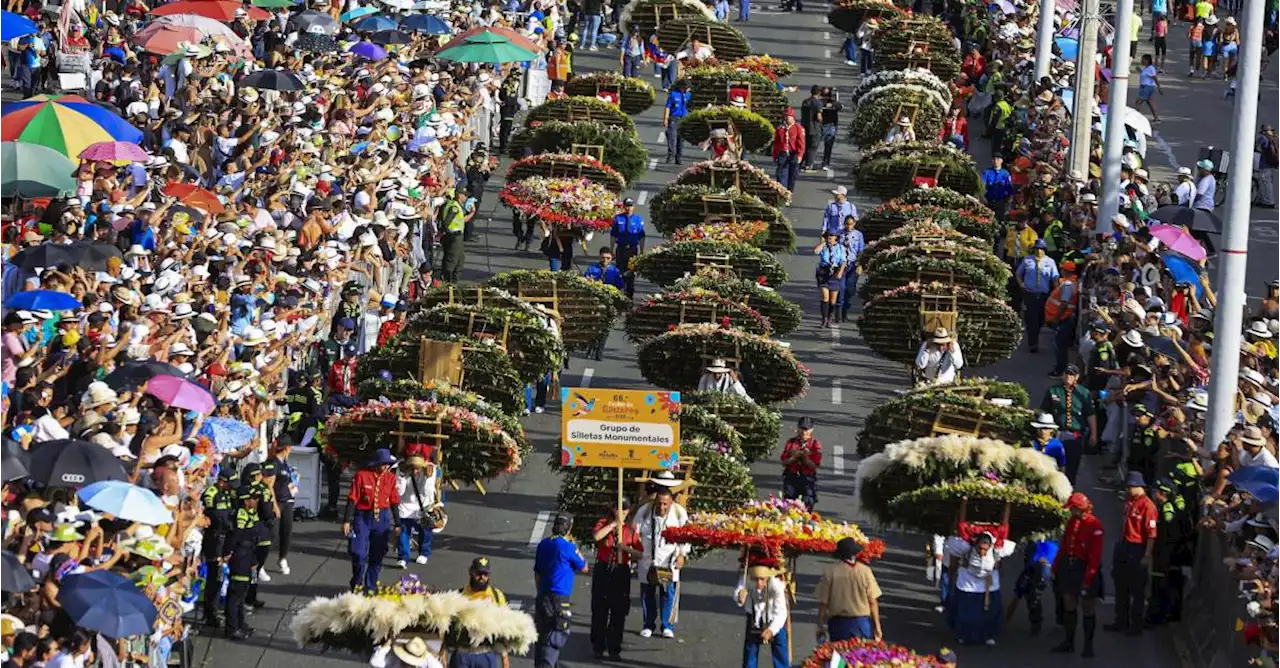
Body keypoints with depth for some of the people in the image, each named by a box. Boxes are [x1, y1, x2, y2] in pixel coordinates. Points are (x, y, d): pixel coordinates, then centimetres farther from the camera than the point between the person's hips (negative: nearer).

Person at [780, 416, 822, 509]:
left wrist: (805, 457, -19)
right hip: (791, 478, 2)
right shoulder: (790, 442, 6)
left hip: (808, 480, -2)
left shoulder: (815, 445, 0)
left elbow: (815, 466, -6)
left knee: (807, 507, -5)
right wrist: (794, 457, -13)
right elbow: (784, 462, 5)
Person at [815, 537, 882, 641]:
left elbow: (823, 602, -4)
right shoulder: (865, 571, -5)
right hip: (862, 622, 0)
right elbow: (873, 602, -2)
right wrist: (877, 627, 6)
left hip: (838, 624, 0)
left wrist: (821, 627, 6)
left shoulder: (830, 572, -6)